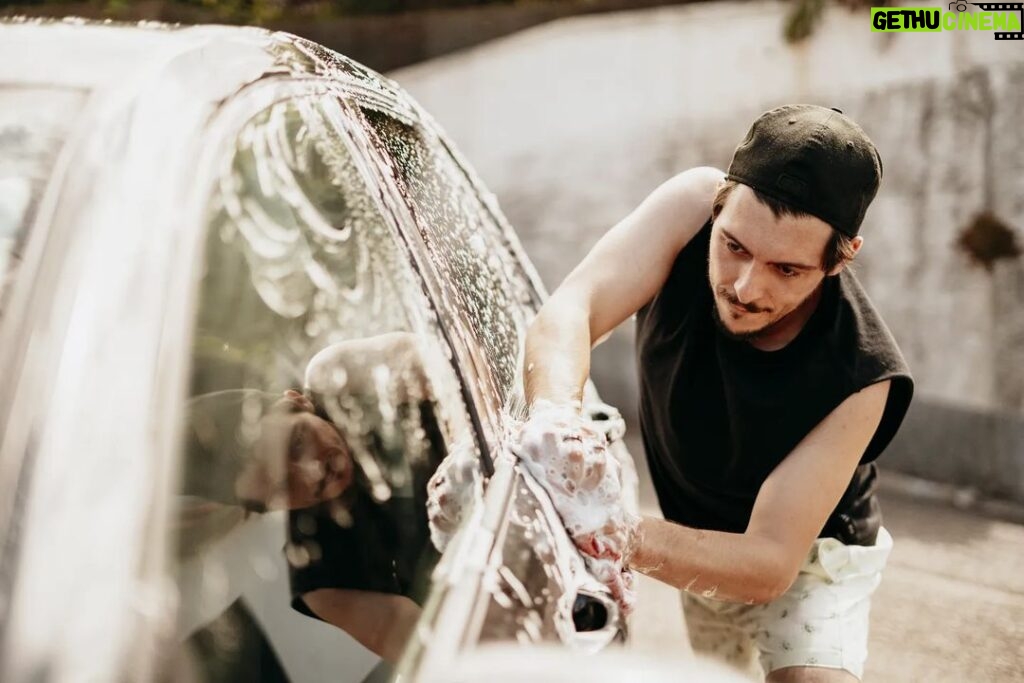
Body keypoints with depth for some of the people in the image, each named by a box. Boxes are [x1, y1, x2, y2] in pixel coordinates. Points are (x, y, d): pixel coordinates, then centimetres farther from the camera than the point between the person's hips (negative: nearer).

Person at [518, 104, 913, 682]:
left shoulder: (860, 378, -35)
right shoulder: (693, 206, -27)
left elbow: (770, 562, -34)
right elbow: (569, 312, -37)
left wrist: (616, 534, -50)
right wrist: (555, 418, -59)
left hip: (805, 557, -4)